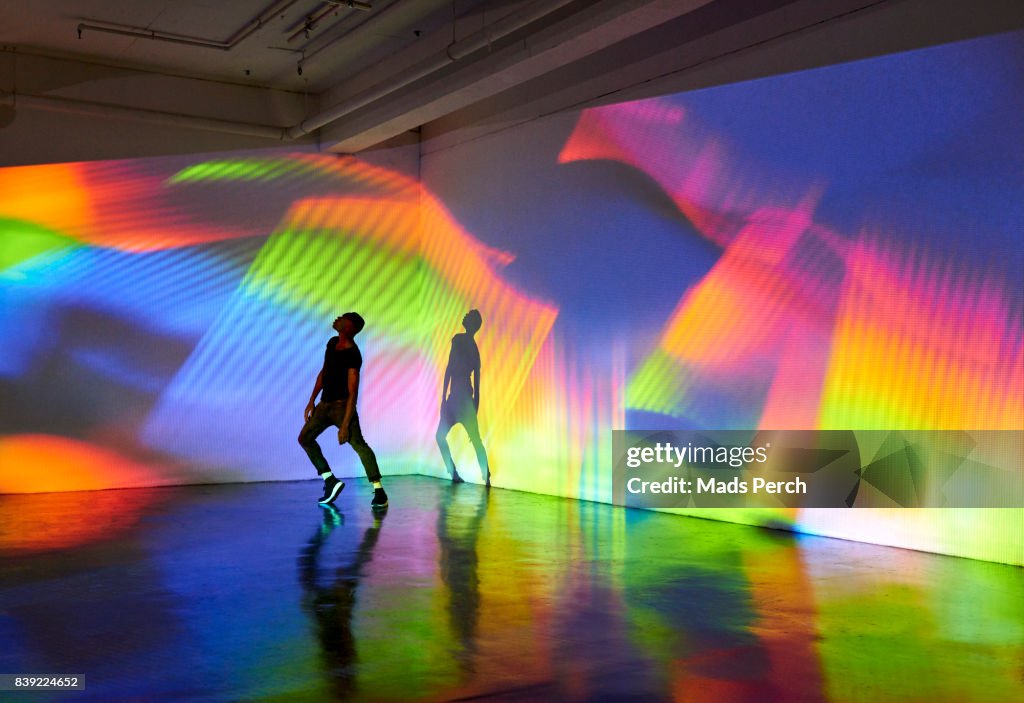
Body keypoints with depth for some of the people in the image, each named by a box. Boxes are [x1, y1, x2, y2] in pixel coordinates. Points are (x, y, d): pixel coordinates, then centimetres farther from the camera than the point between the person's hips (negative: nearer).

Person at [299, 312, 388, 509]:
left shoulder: (353, 355, -19)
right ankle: (331, 481, 14)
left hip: (342, 404, -9)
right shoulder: (332, 343, 6)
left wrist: (345, 425, -25)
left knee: (358, 444, -18)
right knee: (305, 438, 10)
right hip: (324, 404, 9)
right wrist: (312, 401, 14)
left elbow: (353, 393, -22)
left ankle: (379, 492, -17)